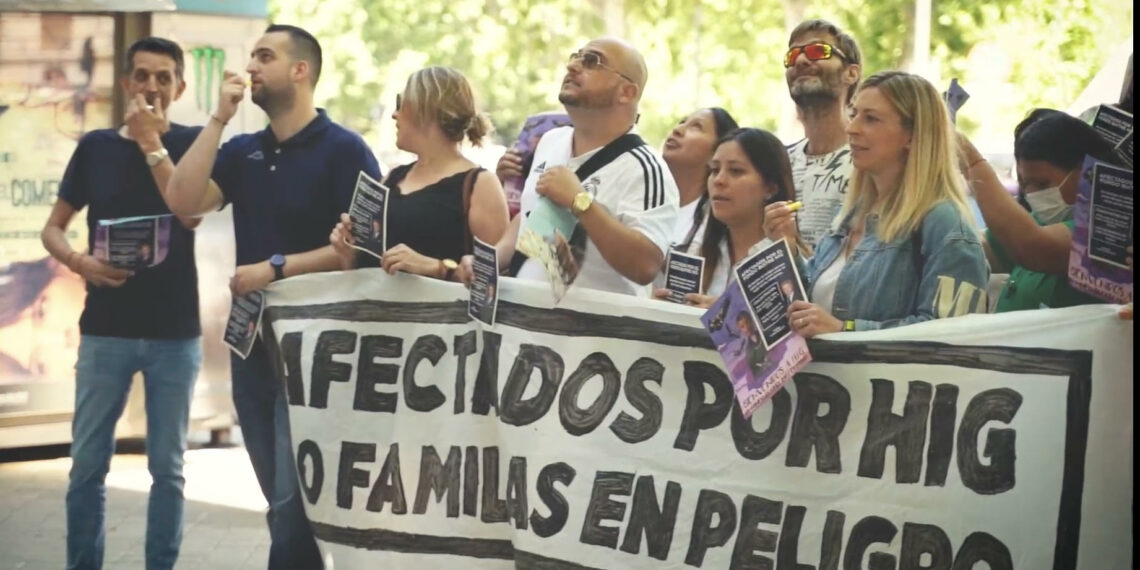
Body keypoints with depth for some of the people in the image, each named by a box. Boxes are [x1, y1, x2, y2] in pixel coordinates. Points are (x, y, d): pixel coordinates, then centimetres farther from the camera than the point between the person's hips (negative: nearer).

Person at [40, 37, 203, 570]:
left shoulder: (191, 143, 1)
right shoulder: (96, 146, 6)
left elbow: (191, 213, -15)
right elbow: (52, 228, 9)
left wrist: (151, 142, -14)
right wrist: (78, 261, -11)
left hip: (175, 331, -1)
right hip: (105, 329, 1)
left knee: (167, 466, 4)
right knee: (88, 464, 2)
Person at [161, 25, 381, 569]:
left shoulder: (344, 150, -7)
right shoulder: (241, 151, 11)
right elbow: (182, 201, -5)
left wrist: (277, 268, -19)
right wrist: (218, 118, -5)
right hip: (251, 341, 6)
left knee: (294, 499, -7)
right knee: (282, 497, 13)